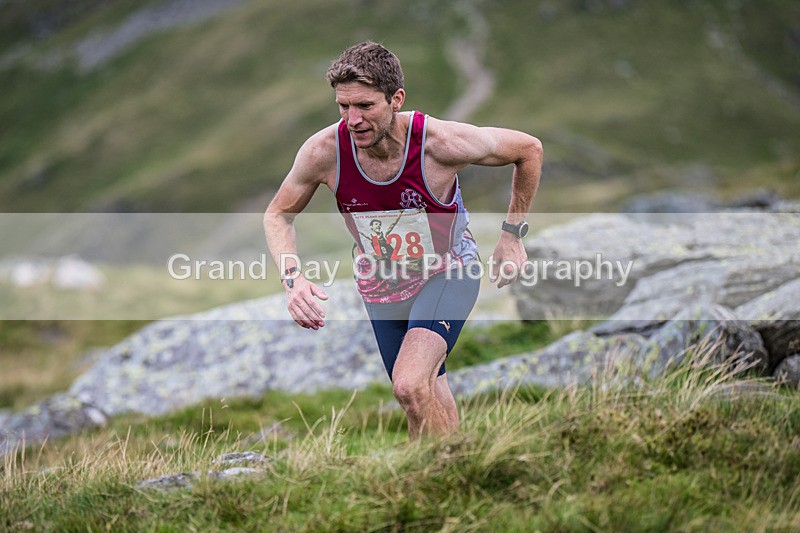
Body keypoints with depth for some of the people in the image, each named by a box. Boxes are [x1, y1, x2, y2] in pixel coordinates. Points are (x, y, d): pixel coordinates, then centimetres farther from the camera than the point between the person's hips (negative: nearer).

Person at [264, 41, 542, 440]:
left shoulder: (441, 142, -30)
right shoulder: (323, 151, -24)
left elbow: (528, 148, -12)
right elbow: (278, 214, -6)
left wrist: (512, 235, -8)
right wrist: (292, 278, -24)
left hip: (447, 271, -4)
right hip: (380, 284, 4)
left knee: (410, 384, -27)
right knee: (431, 405, 15)